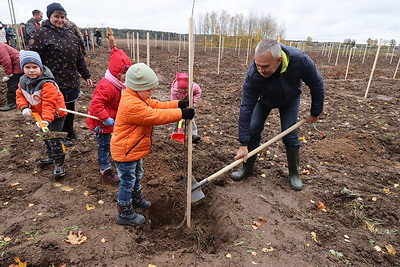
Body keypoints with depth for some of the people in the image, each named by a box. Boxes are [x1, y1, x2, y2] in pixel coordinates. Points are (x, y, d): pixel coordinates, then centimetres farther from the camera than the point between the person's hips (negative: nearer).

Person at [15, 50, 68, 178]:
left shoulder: (47, 83, -27)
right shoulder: (23, 81, -2)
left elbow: (49, 103, -32)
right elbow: (20, 95, 7)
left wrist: (47, 119, -40)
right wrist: (24, 107, -13)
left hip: (55, 115, -8)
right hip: (41, 115, 8)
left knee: (53, 139, -10)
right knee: (46, 137, 21)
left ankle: (59, 164, 3)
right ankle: (52, 157, 42)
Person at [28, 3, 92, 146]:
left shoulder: (70, 34, 12)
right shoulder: (41, 34, -8)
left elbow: (79, 57, 16)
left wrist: (86, 76, 16)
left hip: (72, 81, 6)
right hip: (54, 83, -6)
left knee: (70, 109, 17)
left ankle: (70, 133, 36)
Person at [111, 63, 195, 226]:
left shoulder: (138, 98, 2)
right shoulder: (132, 105, -31)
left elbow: (156, 105, 5)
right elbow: (156, 116, -31)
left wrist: (178, 105, -7)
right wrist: (181, 114, -29)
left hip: (134, 149, 10)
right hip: (125, 151, -10)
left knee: (136, 176, 27)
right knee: (127, 182, 5)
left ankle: (136, 200, 49)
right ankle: (124, 214, 23)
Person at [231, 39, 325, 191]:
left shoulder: (300, 60, -39)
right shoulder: (253, 74, -39)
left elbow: (317, 84, -20)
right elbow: (246, 107, -35)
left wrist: (315, 113, -10)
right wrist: (243, 144, -34)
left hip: (290, 99, 0)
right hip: (264, 99, 0)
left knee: (290, 135, -5)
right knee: (252, 130, -6)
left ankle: (294, 174, 14)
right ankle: (248, 169, 12)